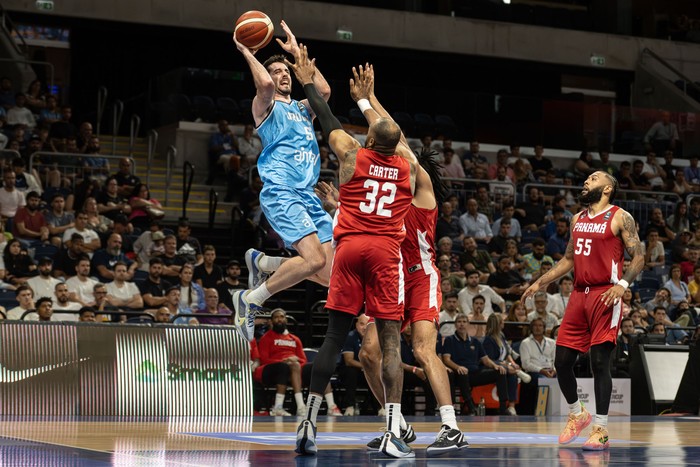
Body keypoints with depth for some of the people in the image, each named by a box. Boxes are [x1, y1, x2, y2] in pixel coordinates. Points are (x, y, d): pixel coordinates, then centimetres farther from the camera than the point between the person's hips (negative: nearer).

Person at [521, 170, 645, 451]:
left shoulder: (620, 218, -3)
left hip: (605, 295, -7)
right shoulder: (578, 219, 17)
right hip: (579, 294, 7)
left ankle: (601, 430, -3)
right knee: (562, 361, 5)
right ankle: (577, 415, 27)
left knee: (599, 361, -10)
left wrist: (623, 284, -22)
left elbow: (638, 256, -7)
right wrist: (541, 283, 19)